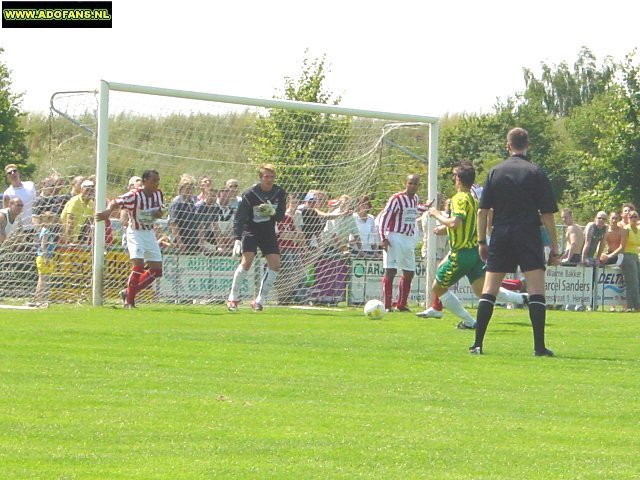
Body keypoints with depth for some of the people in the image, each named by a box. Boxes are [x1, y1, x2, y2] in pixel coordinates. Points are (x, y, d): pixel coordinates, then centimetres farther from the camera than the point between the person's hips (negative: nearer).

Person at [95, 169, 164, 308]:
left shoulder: (158, 194, 1)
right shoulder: (134, 196, -20)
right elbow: (115, 202, -24)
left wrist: (158, 213, -9)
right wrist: (108, 211, -46)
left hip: (150, 233, 7)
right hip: (136, 233, -7)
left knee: (156, 270, 4)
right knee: (138, 264, -24)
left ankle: (128, 292, 18)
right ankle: (129, 300, -13)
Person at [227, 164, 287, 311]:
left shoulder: (280, 193, -3)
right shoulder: (249, 195, -16)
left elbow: (281, 216, 2)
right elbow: (239, 218, -15)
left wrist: (273, 212, -22)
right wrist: (237, 239, -24)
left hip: (269, 233, 4)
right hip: (250, 231, -4)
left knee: (275, 265, -9)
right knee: (247, 261, -22)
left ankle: (259, 301, 1)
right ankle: (233, 298, -10)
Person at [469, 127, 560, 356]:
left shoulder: (495, 172, 7)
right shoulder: (536, 173, -1)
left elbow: (482, 210, 5)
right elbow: (547, 213, -4)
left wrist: (481, 241, 12)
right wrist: (554, 246, 1)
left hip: (501, 235, 3)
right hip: (528, 235, -3)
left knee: (488, 291, 7)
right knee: (536, 290, -3)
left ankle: (477, 344, 3)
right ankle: (539, 346, -10)